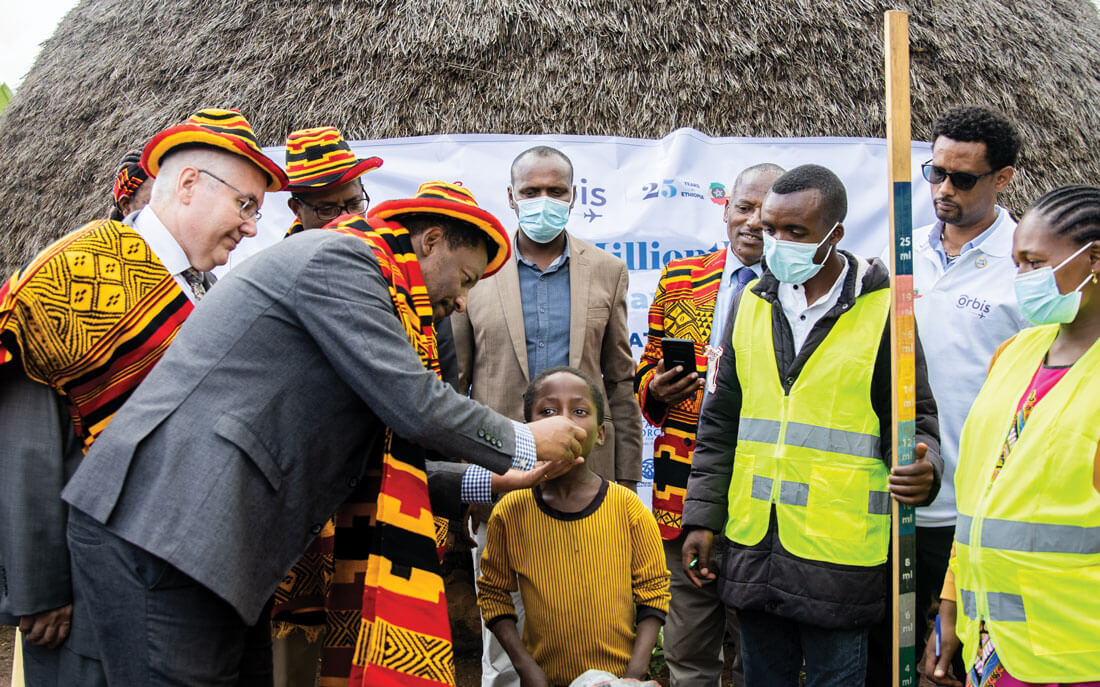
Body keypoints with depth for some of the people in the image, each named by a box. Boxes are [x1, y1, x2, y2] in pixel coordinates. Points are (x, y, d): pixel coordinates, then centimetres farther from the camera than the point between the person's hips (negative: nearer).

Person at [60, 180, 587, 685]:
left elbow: (369, 452, 23)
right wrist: (523, 443, 1)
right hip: (160, 530, -10)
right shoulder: (339, 256, -8)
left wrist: (494, 480, 22)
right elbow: (414, 404, -15)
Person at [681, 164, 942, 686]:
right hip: (752, 549, 4)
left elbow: (912, 419, -1)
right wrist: (703, 516, 8)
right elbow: (720, 423, 12)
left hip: (839, 561, -4)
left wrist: (921, 467, -24)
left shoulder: (882, 310, -5)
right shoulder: (750, 303, 8)